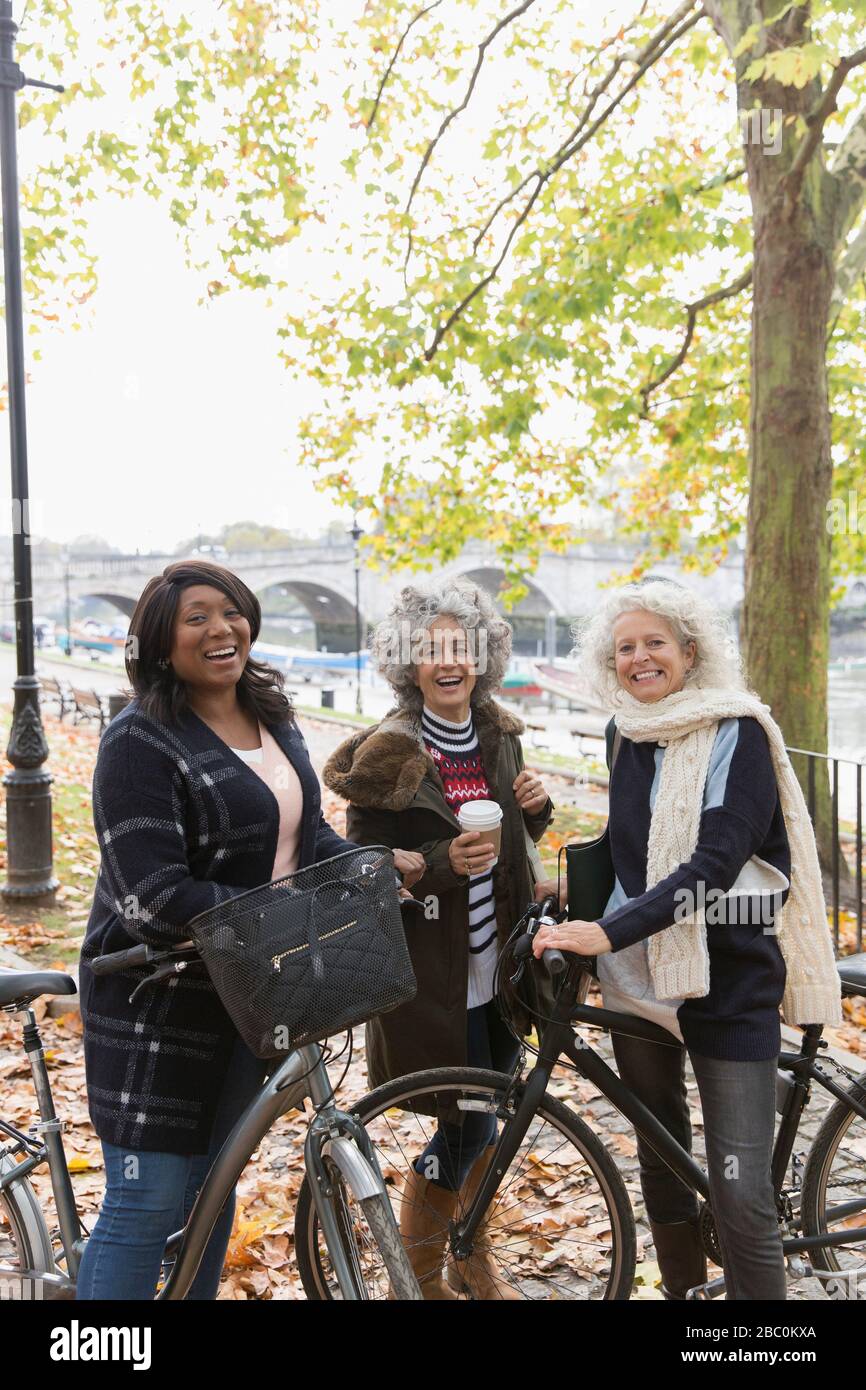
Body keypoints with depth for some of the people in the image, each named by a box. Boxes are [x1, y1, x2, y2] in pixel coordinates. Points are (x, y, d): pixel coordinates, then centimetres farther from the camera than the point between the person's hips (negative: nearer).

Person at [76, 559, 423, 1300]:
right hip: (159, 1001, -7)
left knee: (213, 1184, 19)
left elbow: (306, 835, 12)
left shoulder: (273, 720, 6)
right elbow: (155, 897, -25)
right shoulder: (141, 743, -19)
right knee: (150, 1202, 1)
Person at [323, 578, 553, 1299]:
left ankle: (472, 1258, 39)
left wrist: (535, 808, -5)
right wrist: (442, 862, -28)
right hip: (433, 970, -6)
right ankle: (417, 1274, 25)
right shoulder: (388, 753, -14)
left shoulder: (499, 735, 4)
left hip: (500, 961, 6)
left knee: (485, 1115, 17)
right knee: (469, 1124, 1)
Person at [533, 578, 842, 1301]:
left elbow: (716, 860, -22)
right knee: (660, 1158, 17)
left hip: (729, 980, -5)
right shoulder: (633, 740, 8)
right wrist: (575, 927, 7)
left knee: (740, 1194, -6)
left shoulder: (737, 732, -10)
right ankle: (681, 1286, 36)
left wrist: (609, 932, -31)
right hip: (641, 972, 6)